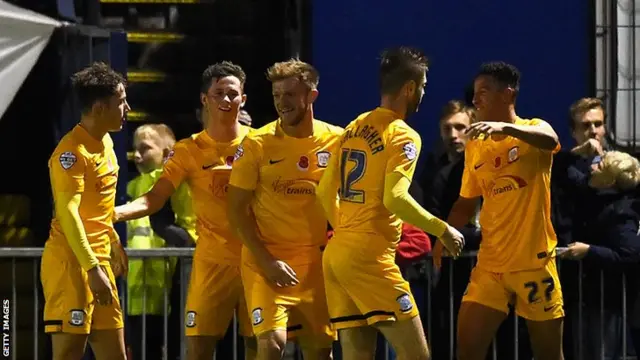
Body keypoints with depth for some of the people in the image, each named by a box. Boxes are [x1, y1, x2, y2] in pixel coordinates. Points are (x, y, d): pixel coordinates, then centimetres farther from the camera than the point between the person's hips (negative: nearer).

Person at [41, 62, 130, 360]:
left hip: (99, 260, 9)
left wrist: (115, 244, 33)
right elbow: (68, 213, -26)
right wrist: (92, 269, -32)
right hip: (71, 262, -9)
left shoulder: (105, 142, 12)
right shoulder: (72, 151, -17)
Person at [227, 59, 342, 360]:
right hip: (265, 259, -3)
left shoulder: (336, 140, -1)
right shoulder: (257, 144, -8)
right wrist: (266, 260, -13)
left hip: (314, 260, 3)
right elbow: (237, 209, -6)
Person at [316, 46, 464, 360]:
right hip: (370, 256, -8)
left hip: (336, 253, 8)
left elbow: (326, 191, 17)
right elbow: (395, 198, -21)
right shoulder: (402, 135, -9)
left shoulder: (354, 128, 14)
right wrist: (442, 229, -11)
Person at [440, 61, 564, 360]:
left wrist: (506, 127, -46)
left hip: (534, 262, -4)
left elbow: (550, 140, -30)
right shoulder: (475, 147, 10)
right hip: (491, 264, 4)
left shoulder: (533, 129, -4)